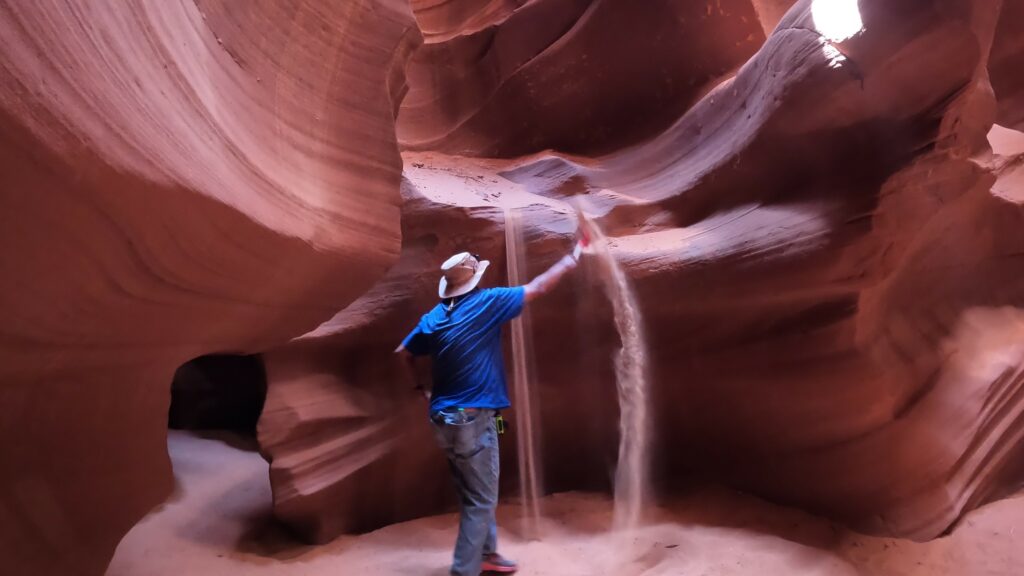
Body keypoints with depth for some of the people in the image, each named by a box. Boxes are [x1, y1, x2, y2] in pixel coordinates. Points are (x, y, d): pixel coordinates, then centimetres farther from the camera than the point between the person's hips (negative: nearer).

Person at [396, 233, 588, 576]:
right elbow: (538, 288, -9)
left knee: (476, 495, 22)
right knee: (480, 501, 5)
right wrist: (574, 257, 1)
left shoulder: (433, 318, 3)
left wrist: (421, 388, 22)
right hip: (472, 420, -8)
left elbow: (403, 353, 13)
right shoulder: (485, 304, -14)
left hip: (444, 418, 8)